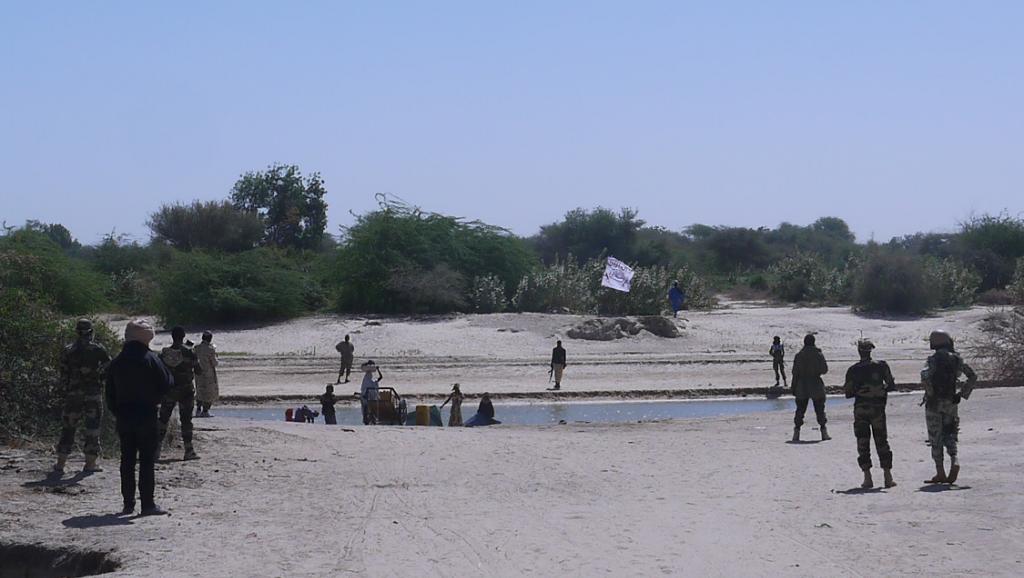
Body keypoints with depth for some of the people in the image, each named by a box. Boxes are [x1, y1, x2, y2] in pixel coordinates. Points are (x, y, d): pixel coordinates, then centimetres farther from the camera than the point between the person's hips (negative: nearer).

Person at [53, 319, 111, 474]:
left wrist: (65, 390, 11)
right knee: (92, 428, 5)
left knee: (68, 427, 9)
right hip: (93, 394, -2)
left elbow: (63, 375, 3)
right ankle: (90, 463, 5)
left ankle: (60, 463, 8)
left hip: (73, 394, 2)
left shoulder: (68, 351, 2)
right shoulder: (99, 350, -4)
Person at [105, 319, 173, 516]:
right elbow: (167, 384, -9)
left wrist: (117, 413, 16)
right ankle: (148, 504, -4)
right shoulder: (150, 359, -10)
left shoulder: (116, 362, 6)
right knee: (147, 461, -2)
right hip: (147, 417, -5)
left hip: (124, 418, 5)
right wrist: (154, 399, 10)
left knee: (127, 461, 10)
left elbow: (110, 394, 9)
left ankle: (128, 503, 11)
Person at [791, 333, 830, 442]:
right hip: (816, 386, -1)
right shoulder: (819, 355, -6)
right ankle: (824, 432, 6)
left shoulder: (799, 355, -4)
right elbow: (824, 370, -2)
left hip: (802, 387, 1)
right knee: (820, 409, 7)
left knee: (800, 410, 7)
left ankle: (797, 432, 1)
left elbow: (795, 373, -3)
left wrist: (794, 388, 2)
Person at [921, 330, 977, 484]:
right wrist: (962, 394, 8)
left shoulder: (934, 359, -9)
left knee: (936, 438, 4)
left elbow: (925, 376, -26)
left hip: (934, 402, -4)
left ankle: (940, 473, 5)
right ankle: (955, 462, -11)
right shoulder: (957, 359, 5)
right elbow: (973, 376, 6)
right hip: (951, 402, 4)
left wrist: (930, 393, -13)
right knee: (950, 436, 13)